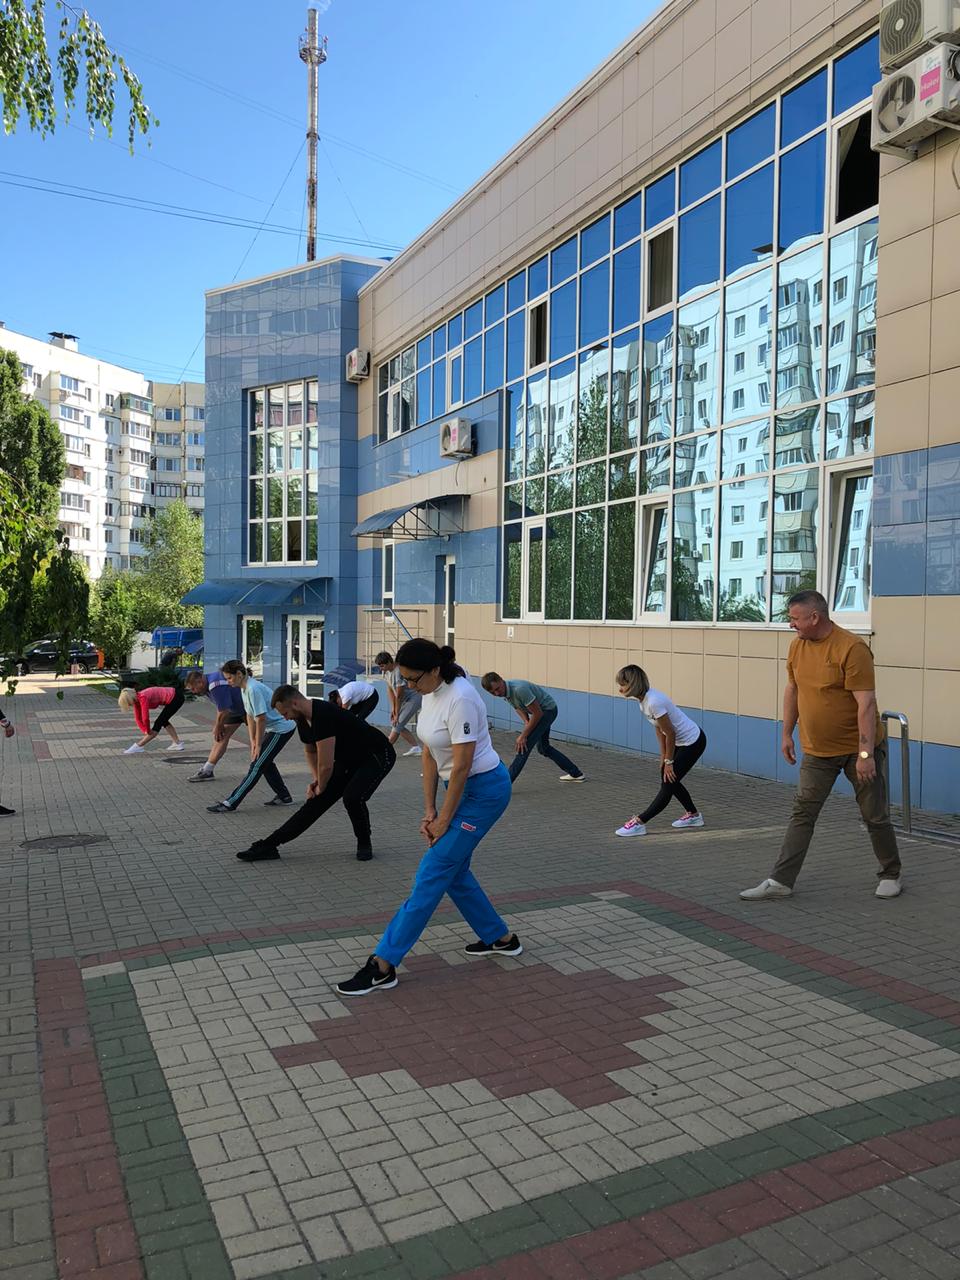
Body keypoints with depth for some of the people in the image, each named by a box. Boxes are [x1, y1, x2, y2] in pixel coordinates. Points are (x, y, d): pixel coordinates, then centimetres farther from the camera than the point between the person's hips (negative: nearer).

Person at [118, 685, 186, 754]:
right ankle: (177, 743, 24)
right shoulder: (136, 699, 5)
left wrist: (148, 731, -8)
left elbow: (145, 718, -22)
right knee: (163, 721, 21)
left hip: (175, 698, -10)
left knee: (158, 723, -4)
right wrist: (145, 731, 1)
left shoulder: (143, 698, -23)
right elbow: (138, 718, 9)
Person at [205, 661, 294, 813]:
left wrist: (258, 745, -13)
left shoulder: (253, 689, -24)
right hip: (274, 728, 10)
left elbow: (261, 719, -22)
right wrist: (253, 741, 6)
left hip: (281, 729, -10)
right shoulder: (244, 688, 7)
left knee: (257, 765, -8)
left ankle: (230, 803, -7)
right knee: (264, 762, 16)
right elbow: (250, 716, 11)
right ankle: (284, 796, 26)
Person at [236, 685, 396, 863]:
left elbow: (326, 765, -30)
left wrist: (320, 787, -10)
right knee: (316, 801, 1)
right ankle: (268, 845, 2)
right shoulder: (303, 720, -2)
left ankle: (364, 844, -3)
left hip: (378, 756, -8)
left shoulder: (324, 716, -32)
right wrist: (315, 780, 5)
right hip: (348, 759, 8)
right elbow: (310, 750, 19)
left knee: (352, 797, -31)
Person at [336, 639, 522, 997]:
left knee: (434, 871, -8)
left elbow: (461, 767, -23)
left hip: (484, 790, -9)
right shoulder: (430, 694, 2)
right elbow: (430, 754, 7)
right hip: (462, 787, 9)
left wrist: (444, 820, -14)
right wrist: (429, 810, 4)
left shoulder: (460, 699, -26)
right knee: (452, 869, 14)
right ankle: (500, 939, 32)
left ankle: (382, 966, -4)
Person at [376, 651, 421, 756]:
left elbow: (399, 696, -24)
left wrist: (397, 714, -16)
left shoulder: (399, 672, -30)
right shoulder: (387, 670, -3)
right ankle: (416, 747, 9)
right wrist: (393, 708, -3)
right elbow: (390, 689, 3)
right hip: (405, 699, 10)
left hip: (414, 698, -10)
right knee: (395, 724, 6)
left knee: (397, 724, -14)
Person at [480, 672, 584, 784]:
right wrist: (526, 722, -11)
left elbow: (538, 713, -27)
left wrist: (523, 735, -21)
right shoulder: (505, 691, -9)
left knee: (524, 745, -17)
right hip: (540, 711, 10)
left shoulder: (519, 689, -35)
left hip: (548, 710, -10)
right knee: (543, 747, 21)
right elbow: (518, 707, 8)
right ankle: (576, 774, 32)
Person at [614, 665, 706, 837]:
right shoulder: (643, 699, -2)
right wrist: (663, 756, 6)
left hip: (693, 742, -9)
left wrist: (669, 761, -12)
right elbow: (659, 729, 7)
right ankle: (693, 815, 33)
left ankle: (638, 823, -5)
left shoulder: (653, 702, -30)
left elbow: (670, 733, -22)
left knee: (668, 783, -6)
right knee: (668, 779, 17)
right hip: (681, 741, 9)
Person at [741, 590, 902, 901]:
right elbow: (792, 690, 13)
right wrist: (787, 734, 14)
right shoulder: (797, 645, 1)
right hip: (817, 750, 5)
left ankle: (890, 875, 28)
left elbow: (866, 704, -22)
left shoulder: (852, 648, -20)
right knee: (802, 814, 3)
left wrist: (865, 754, -24)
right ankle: (780, 881, 5)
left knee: (875, 816, 8)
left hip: (858, 749, -5)